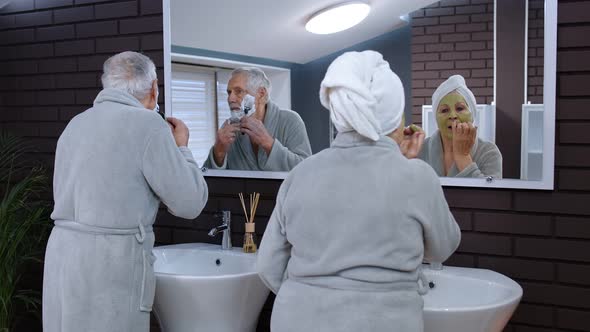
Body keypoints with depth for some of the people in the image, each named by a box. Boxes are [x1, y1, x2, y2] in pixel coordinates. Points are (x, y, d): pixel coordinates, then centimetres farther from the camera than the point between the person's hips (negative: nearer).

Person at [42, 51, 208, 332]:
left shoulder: (75, 125, 11)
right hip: (109, 265, -7)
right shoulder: (147, 124, -10)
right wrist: (181, 147, 8)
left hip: (62, 255, 7)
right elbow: (190, 203, -7)